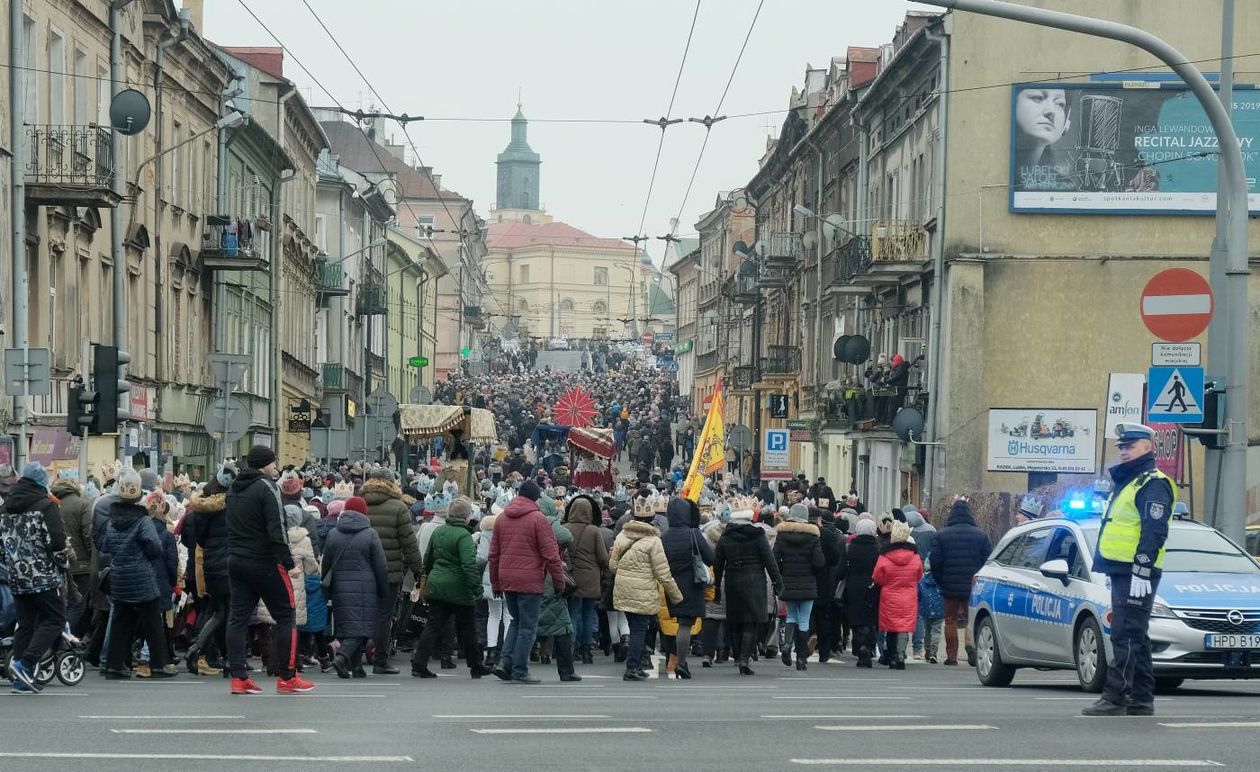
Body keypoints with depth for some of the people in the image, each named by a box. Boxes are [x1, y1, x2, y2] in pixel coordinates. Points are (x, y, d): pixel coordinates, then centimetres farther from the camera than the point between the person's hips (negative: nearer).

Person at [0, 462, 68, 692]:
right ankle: (25, 664, -14)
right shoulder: (46, 506, -11)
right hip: (43, 576, -7)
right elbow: (57, 542, -14)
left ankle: (21, 679, 8)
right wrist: (63, 564, 3)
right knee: (54, 619, 1)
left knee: (25, 624, 12)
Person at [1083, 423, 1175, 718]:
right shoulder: (1126, 482, 23)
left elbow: (1154, 532, -19)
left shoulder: (1153, 484, -9)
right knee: (1135, 638, 11)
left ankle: (1114, 698, -16)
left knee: (1126, 636, -12)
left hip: (1136, 573, -11)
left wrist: (1141, 571, -25)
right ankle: (1141, 700, 14)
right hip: (1121, 572, 11)